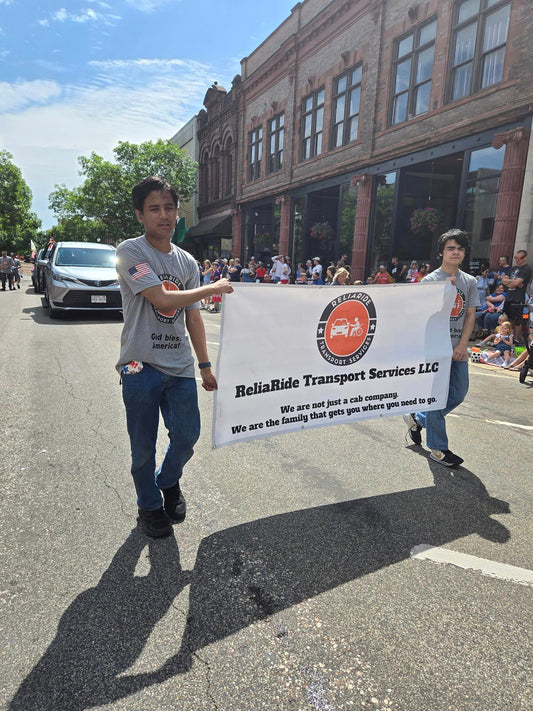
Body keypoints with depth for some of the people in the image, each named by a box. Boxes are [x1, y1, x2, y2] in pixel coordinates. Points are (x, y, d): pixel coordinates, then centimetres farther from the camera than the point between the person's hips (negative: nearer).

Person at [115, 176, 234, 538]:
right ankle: (150, 505, 32)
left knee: (187, 435, 7)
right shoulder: (131, 251, -8)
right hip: (142, 365, -4)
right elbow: (163, 299, -20)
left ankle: (169, 481, 39)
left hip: (180, 366, 5)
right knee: (144, 445, 8)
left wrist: (205, 364, 11)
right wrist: (214, 287, -8)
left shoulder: (188, 261, 11)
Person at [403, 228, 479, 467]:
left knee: (458, 394, 12)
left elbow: (470, 315, 8)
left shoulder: (470, 282, 10)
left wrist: (462, 346, -2)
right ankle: (438, 448, 11)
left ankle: (417, 418, 32)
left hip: (458, 349, 6)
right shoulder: (430, 280, -4)